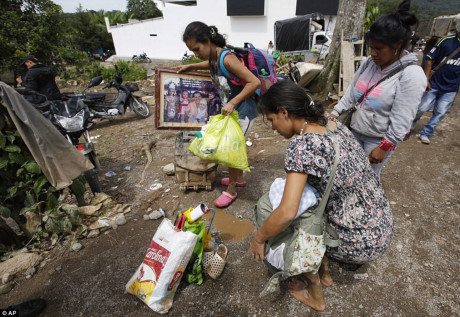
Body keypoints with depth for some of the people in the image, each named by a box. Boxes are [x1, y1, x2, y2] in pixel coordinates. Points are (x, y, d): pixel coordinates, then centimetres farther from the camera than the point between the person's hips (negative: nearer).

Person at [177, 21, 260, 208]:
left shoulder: (227, 58, -26)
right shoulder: (213, 58, -1)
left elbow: (254, 82, -28)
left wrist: (232, 103, -30)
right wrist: (191, 67, 16)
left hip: (243, 111, -9)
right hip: (231, 110, 9)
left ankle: (231, 190, 18)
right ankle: (239, 178, 41)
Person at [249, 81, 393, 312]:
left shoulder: (301, 144, -26)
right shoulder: (333, 124, -1)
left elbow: (287, 212, -32)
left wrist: (258, 238, -14)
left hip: (362, 243, -7)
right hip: (383, 225, 7)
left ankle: (315, 296, 36)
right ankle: (323, 273, 42)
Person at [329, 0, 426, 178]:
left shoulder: (411, 74, -16)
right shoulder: (369, 63, 2)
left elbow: (401, 120, -18)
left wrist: (384, 147, -19)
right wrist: (335, 113, 3)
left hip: (378, 139, -5)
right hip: (354, 130, 6)